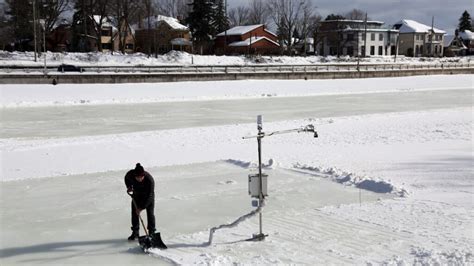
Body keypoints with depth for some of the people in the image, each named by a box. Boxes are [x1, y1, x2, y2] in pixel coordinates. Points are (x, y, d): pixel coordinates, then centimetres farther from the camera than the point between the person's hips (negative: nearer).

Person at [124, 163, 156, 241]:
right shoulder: (130, 174, -28)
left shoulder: (150, 179, -39)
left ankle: (152, 232, 6)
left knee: (150, 213, -7)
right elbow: (127, 179, 1)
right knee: (134, 213, 2)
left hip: (148, 195, -4)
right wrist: (129, 187, -15)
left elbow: (149, 196, -34)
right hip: (136, 194, 4)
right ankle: (135, 233, 15)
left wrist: (142, 208, -34)